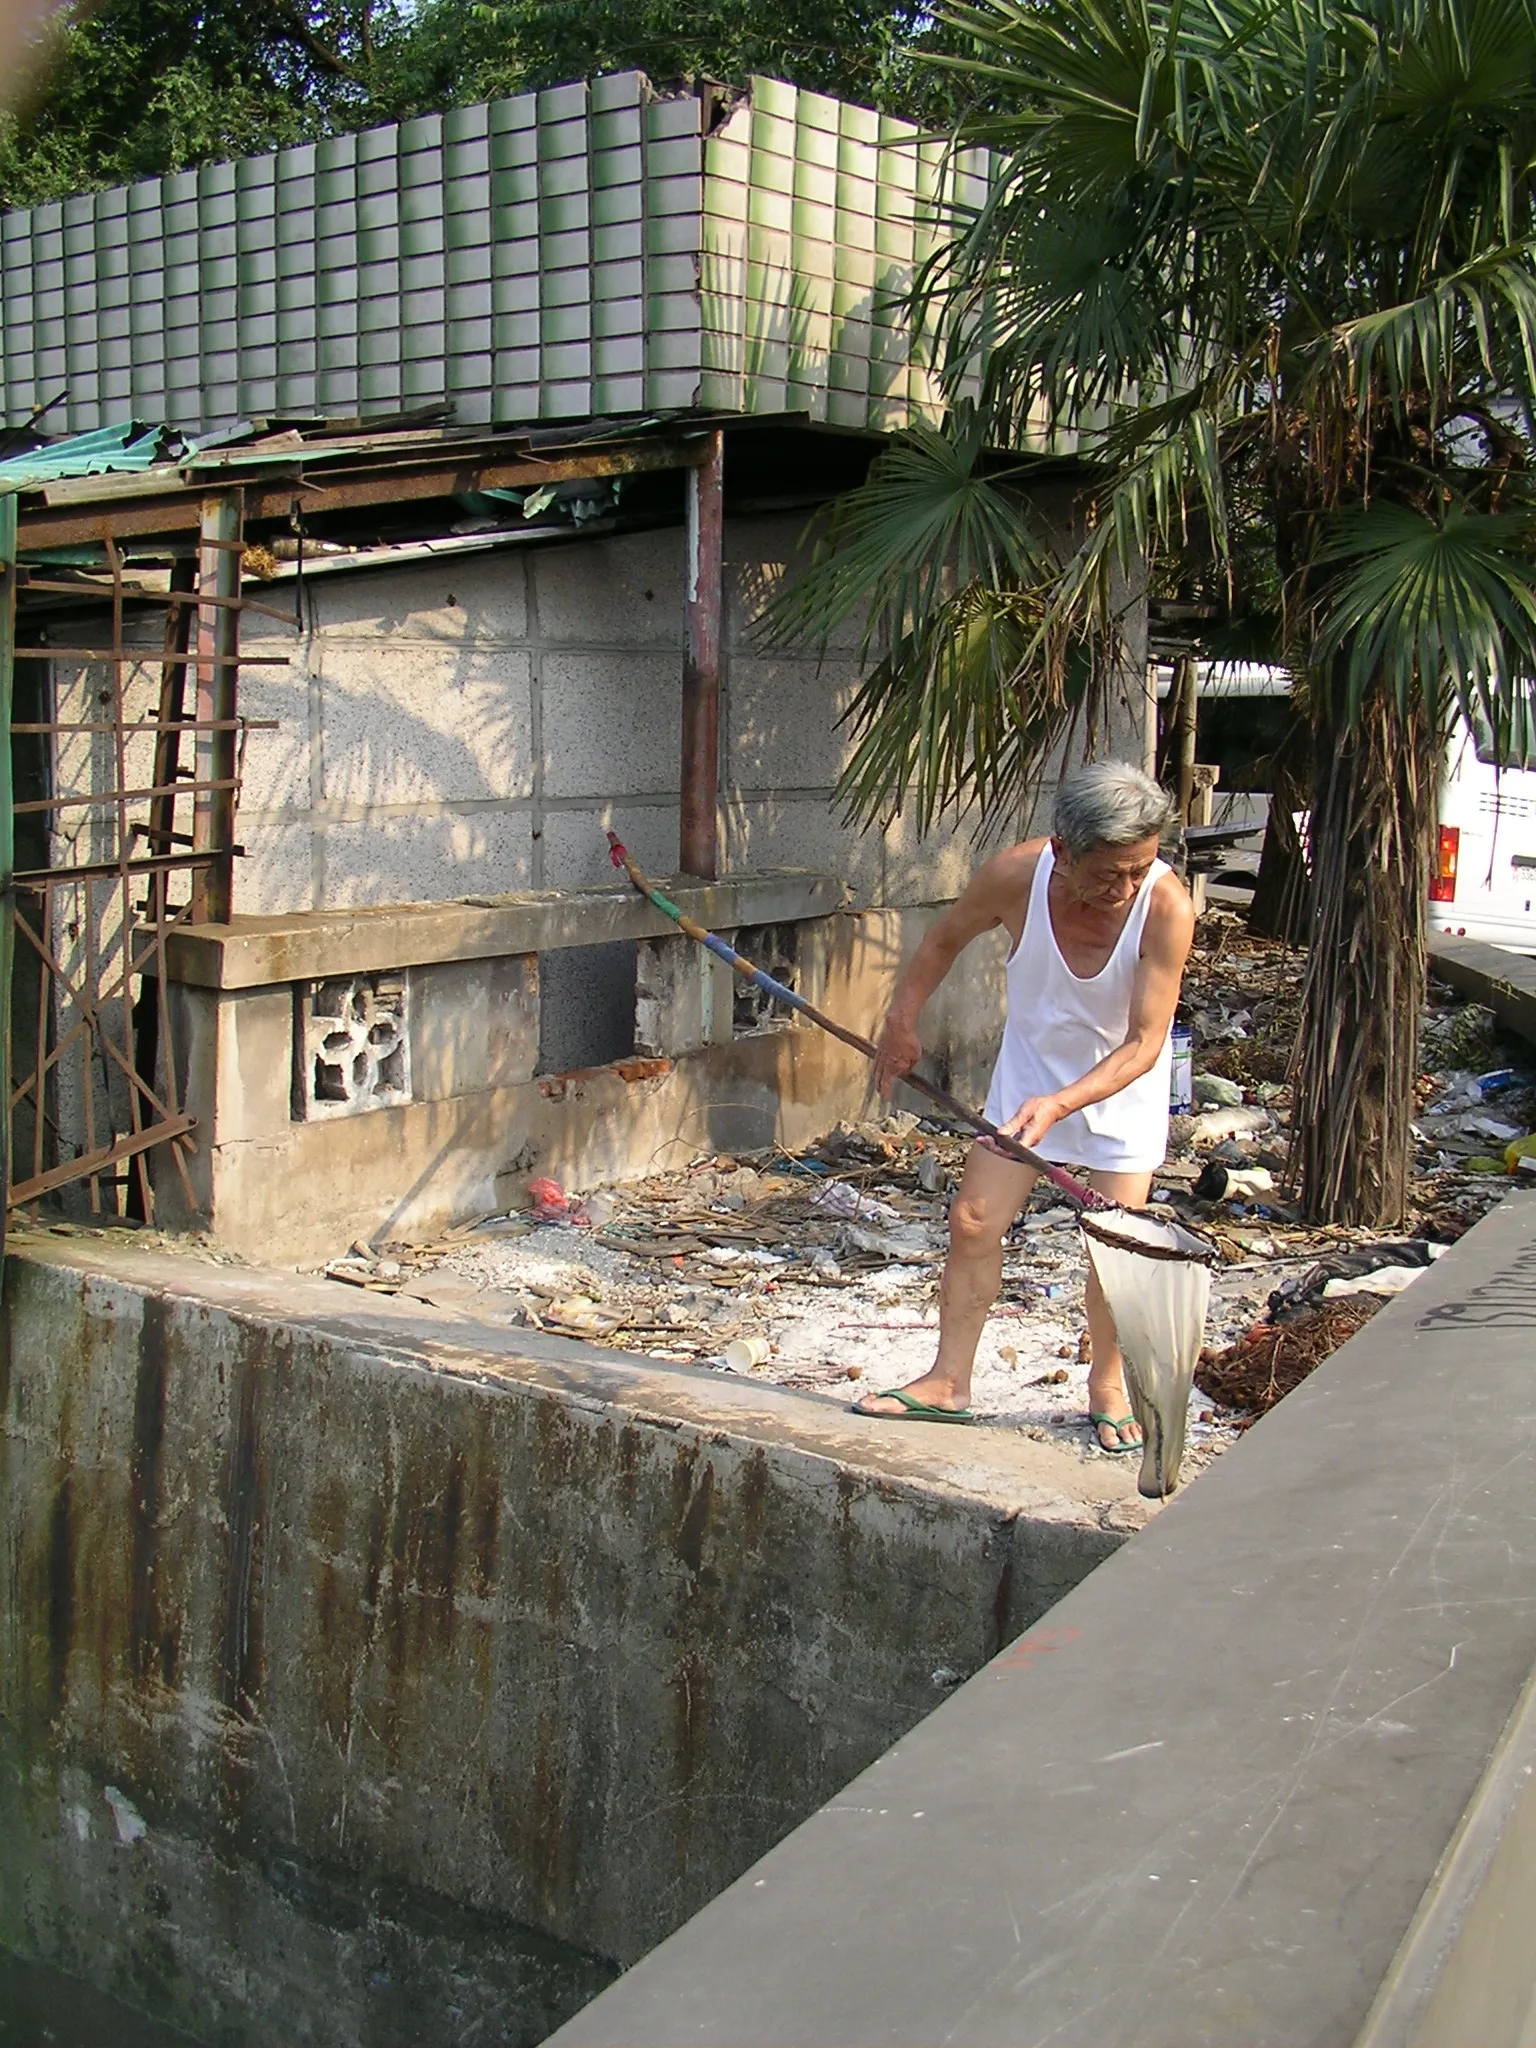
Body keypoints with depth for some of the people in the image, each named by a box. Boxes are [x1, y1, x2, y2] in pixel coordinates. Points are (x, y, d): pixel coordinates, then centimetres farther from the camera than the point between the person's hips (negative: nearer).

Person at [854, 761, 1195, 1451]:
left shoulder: (1166, 906, -32)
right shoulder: (1015, 875, -27)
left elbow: (1143, 1043, -29)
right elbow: (945, 939, -3)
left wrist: (1059, 1104, -41)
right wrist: (901, 1020, -3)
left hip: (1122, 1083, -2)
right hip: (1028, 1067, 2)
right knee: (973, 1222, -1)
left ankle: (1107, 1386, 20)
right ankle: (949, 1381, 11)